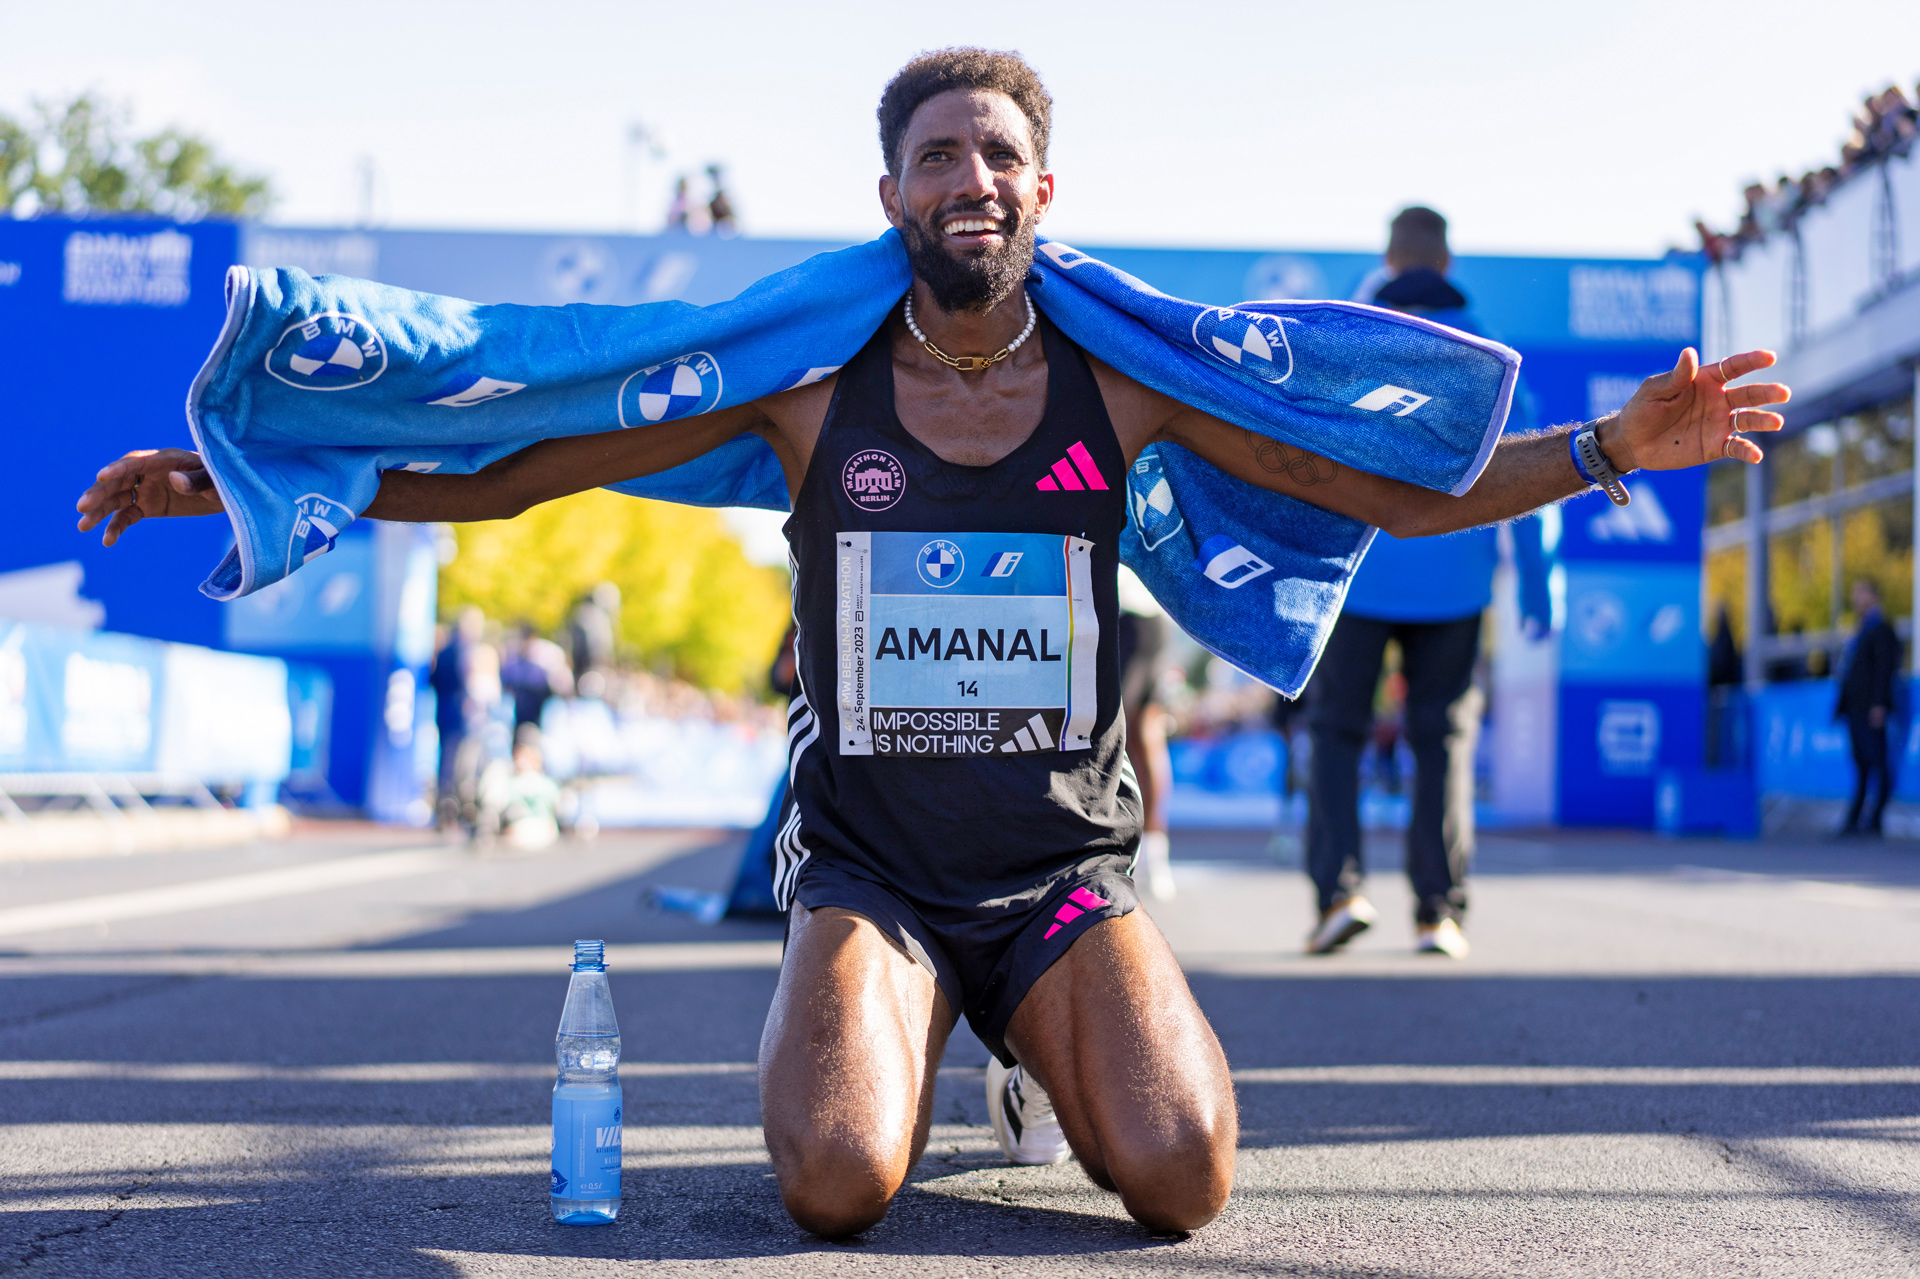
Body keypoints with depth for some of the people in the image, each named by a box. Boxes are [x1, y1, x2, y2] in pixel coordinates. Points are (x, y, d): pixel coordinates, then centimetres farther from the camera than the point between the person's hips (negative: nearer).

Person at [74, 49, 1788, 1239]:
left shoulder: (1127, 381, -1)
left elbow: (1410, 494, 1)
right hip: (868, 864, -1)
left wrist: (1613, 447, -13)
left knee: (1182, 1177, -23)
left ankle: (1044, 1055, 15)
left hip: (1066, 866, 1)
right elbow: (503, 472, -1)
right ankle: (884, 1034, 12)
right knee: (838, 1186, -27)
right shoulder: (805, 384, -4)